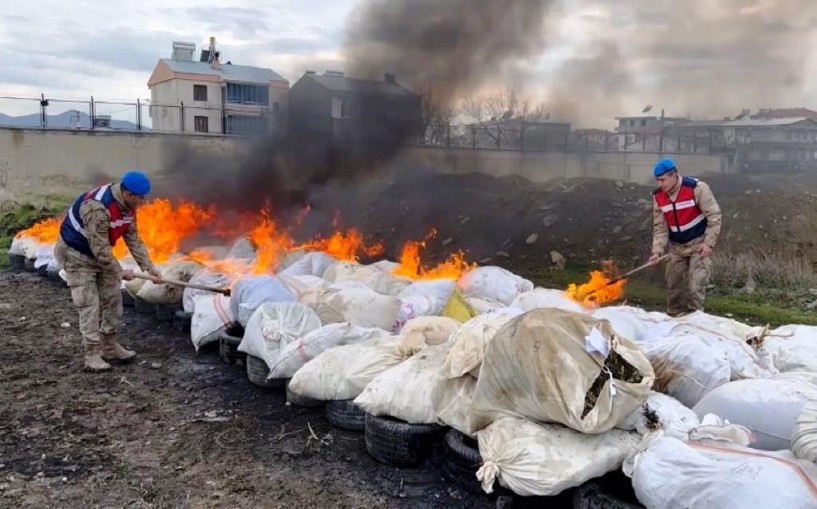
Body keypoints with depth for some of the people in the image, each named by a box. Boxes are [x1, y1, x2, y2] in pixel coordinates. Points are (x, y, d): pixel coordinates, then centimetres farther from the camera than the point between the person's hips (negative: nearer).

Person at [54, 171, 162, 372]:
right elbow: (100, 249, -31)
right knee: (90, 304, -9)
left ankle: (110, 347, 20)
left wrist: (149, 267, -7)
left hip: (100, 254, 8)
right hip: (76, 254, -8)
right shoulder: (97, 207, -36)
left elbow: (133, 238, -2)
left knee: (113, 298, 8)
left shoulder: (127, 206, -9)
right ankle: (92, 356, -3)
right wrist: (120, 273, -20)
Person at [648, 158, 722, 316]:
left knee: (695, 286, -10)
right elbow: (660, 227, -1)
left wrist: (708, 243, -18)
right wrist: (657, 251, -12)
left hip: (699, 244, -5)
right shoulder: (658, 196, -5)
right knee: (673, 285, 10)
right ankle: (673, 316, 26)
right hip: (676, 247, 5)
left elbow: (714, 216, -14)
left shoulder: (697, 188, -20)